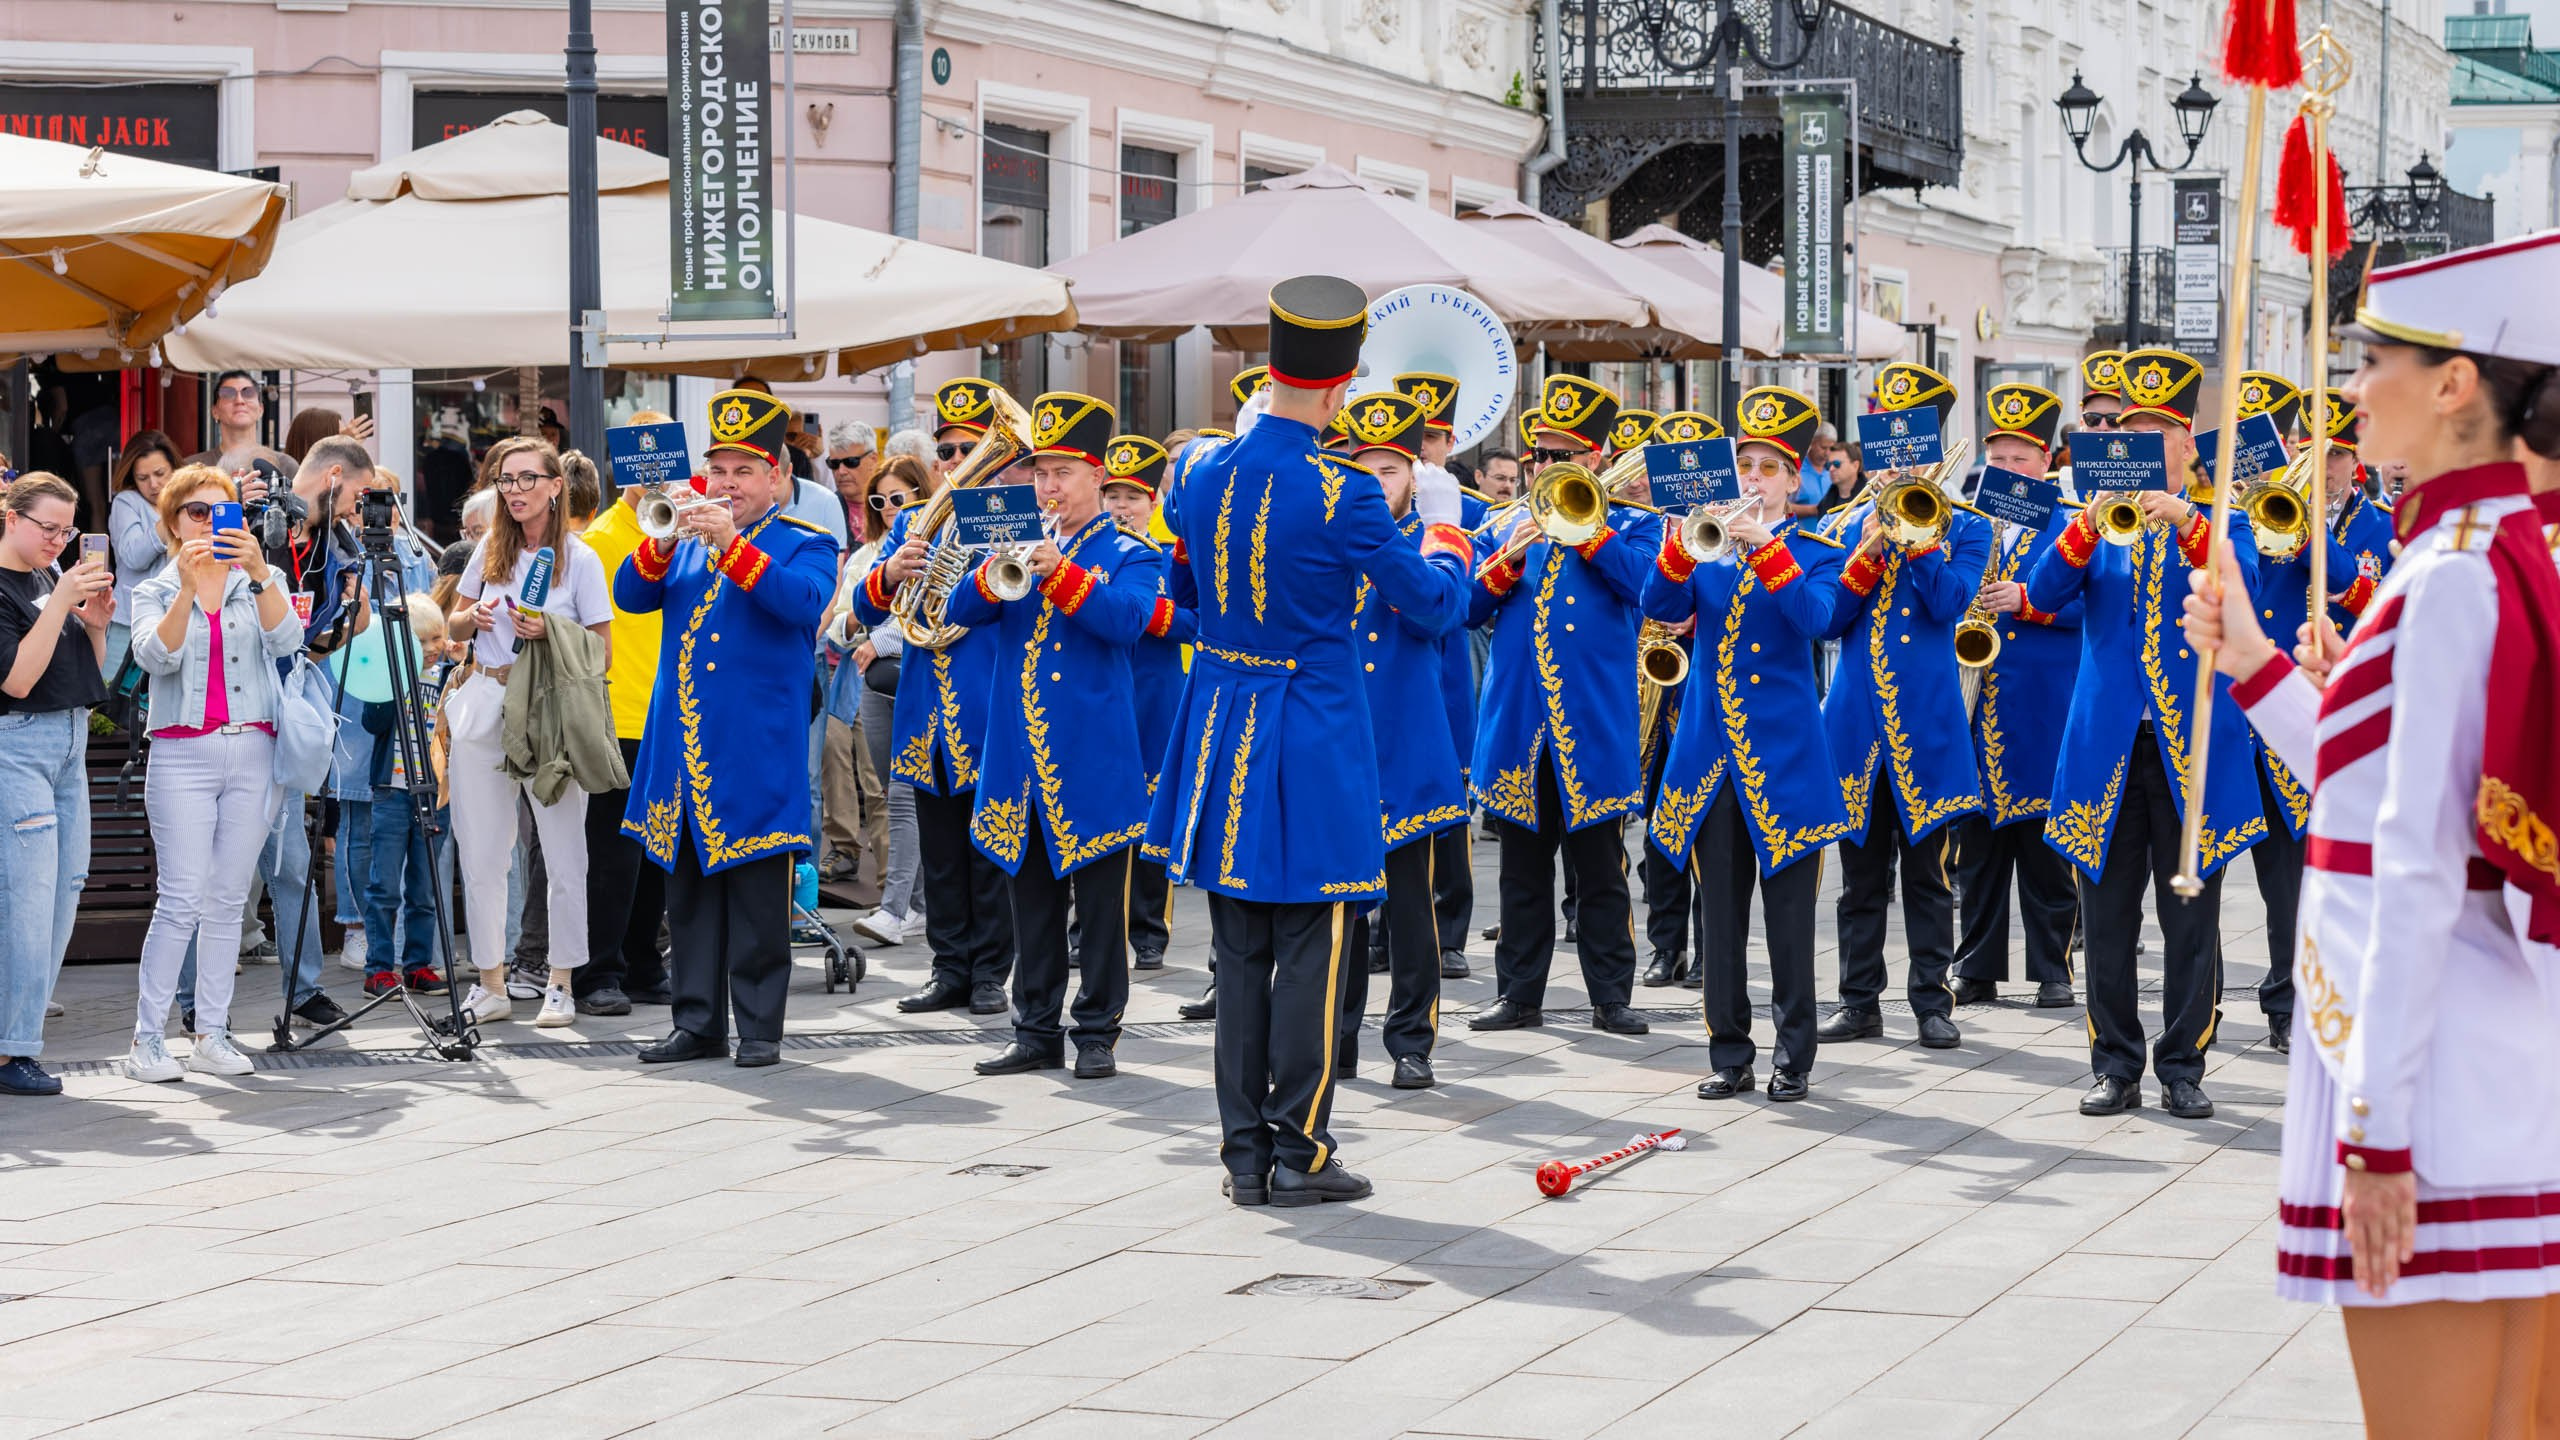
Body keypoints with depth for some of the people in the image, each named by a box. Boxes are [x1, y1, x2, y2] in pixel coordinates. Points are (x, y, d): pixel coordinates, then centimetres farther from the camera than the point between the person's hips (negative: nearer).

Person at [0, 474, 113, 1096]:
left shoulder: (54, 575, 14)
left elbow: (89, 668, 20)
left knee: (68, 884, 5)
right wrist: (59, 603, -22)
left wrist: (94, 622, 1)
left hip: (70, 741, 8)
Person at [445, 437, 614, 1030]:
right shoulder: (490, 550, 11)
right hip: (486, 709, 4)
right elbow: (454, 628, 19)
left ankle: (561, 983, 6)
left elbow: (601, 653, -2)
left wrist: (548, 632, -17)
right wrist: (473, 616, -2)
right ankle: (491, 985, 12)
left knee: (563, 856, -3)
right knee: (481, 854, 4)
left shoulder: (580, 559, -1)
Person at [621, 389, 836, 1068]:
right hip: (680, 750, 5)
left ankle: (759, 1025, 5)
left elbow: (804, 602, -18)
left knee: (757, 895, -2)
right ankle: (698, 1022, 14)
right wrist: (662, 544, -14)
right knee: (689, 891, 8)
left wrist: (731, 546, -25)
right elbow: (631, 596, 4)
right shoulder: (687, 541, 16)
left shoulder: (805, 545, 2)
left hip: (757, 754, -5)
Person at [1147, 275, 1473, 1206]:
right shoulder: (1342, 495, -17)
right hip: (1311, 739, -5)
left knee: (1239, 950, 11)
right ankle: (1298, 1153, 4)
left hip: (1220, 729, 5)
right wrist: (1445, 529, 15)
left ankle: (1244, 1151, 13)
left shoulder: (1200, 469, -2)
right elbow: (1430, 599, -6)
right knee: (1310, 949, 2)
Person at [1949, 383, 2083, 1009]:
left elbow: (2089, 603, -8)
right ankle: (1979, 969, 12)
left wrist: (2026, 602, -19)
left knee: (2044, 841, 1)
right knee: (1978, 840, 6)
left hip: (2044, 711, -4)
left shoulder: (2071, 527, 2)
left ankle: (2053, 969, 8)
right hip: (1977, 710, 4)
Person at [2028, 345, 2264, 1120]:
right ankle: (2116, 1068, 11)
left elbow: (2241, 587, -14)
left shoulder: (2219, 525, 7)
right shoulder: (2089, 524, 11)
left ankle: (2182, 1069, 9)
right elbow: (2044, 596, -6)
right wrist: (2089, 525, -20)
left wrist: (2185, 523, -27)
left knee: (2190, 921, 1)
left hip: (2194, 747, -1)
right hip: (2107, 748, 1)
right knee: (2108, 917, 3)